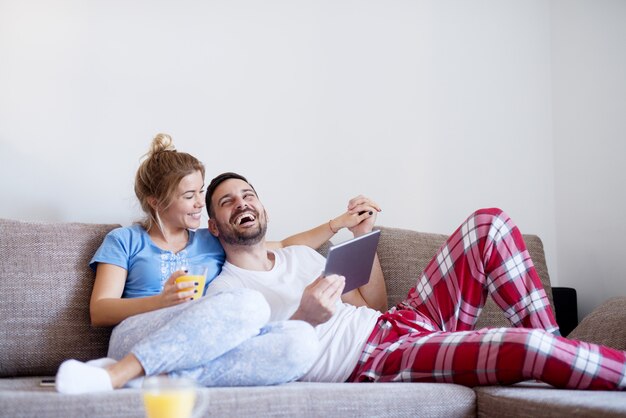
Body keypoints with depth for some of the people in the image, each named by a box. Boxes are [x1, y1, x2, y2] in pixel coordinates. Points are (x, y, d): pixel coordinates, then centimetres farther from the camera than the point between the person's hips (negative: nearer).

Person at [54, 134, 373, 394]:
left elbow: (284, 247, 33)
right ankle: (117, 374, -36)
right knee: (249, 304, -33)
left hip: (207, 350, 5)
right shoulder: (125, 241, 17)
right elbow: (98, 311, 6)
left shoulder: (213, 243, 28)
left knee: (302, 340, -29)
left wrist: (339, 223, 23)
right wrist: (162, 301, -12)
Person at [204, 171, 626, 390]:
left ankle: (554, 345, -4)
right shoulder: (223, 292, 1)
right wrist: (303, 319, -25)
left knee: (489, 222, -1)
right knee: (525, 346, -32)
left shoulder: (301, 255, 23)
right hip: (374, 362, -8)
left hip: (401, 321, 9)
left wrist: (363, 235, 19)